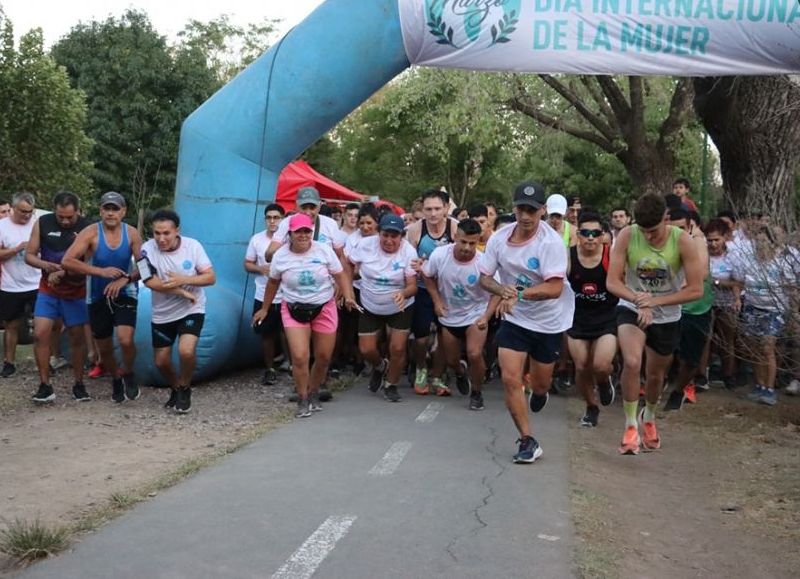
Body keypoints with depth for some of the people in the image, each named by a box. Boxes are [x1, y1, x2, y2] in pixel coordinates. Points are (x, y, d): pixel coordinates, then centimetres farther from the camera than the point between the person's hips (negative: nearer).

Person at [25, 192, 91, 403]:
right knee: (40, 334, -7)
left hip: (76, 292, -2)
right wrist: (46, 265, -20)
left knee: (76, 337, 4)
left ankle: (78, 384, 18)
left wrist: (62, 273, -25)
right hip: (48, 290, 2)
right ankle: (45, 385, 2)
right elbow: (29, 255, -1)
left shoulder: (87, 227, -12)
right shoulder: (42, 223, -5)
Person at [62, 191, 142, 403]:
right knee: (104, 348, 12)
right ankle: (116, 380, 40)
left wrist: (126, 279, -23)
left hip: (124, 295, 0)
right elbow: (67, 261, -23)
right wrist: (101, 271, -28)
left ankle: (128, 373, 8)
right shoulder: (91, 233, -14)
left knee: (125, 340, -22)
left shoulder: (132, 233, -8)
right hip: (98, 298, 1)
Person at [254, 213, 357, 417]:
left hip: (324, 309, 1)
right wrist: (264, 309, 15)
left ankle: (313, 394, 32)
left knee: (324, 357, 7)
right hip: (294, 310, -1)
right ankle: (303, 400, 7)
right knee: (300, 357, -13)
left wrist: (348, 296, -23)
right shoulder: (280, 255, -5)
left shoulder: (324, 250, -8)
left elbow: (340, 275, -6)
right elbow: (273, 282, 9)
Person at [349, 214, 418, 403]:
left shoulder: (408, 252, -19)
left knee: (398, 349, -5)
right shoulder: (365, 245, -16)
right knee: (366, 350, 2)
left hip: (400, 309, -2)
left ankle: (391, 385, 22)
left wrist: (403, 294, -41)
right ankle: (380, 367, 39)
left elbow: (412, 285, -20)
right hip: (370, 307, 2)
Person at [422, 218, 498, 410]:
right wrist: (436, 300, -10)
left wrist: (486, 316, -30)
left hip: (475, 315, -3)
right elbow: (427, 276, -1)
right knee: (451, 360, 15)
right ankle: (461, 372, 55)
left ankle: (476, 392, 7)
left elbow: (496, 292, -16)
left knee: (475, 354, -23)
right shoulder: (439, 255, -21)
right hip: (449, 317, 3)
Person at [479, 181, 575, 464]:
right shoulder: (499, 238, -9)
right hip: (514, 319, 3)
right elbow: (484, 278, -2)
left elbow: (554, 288, -30)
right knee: (510, 379, -10)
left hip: (548, 321, -2)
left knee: (540, 385, 12)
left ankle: (539, 392, 51)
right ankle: (528, 441, 3)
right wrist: (502, 289, -23)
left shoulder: (551, 242, -23)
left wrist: (518, 294, -40)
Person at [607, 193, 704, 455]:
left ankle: (649, 418, 47)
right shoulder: (627, 236, -19)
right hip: (631, 309, -1)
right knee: (632, 362, -26)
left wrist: (655, 300, -26)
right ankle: (631, 426, -9)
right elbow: (612, 282, -16)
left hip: (667, 317, 1)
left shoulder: (683, 241, -20)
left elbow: (696, 290, -18)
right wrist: (639, 301, -32)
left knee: (655, 375, 16)